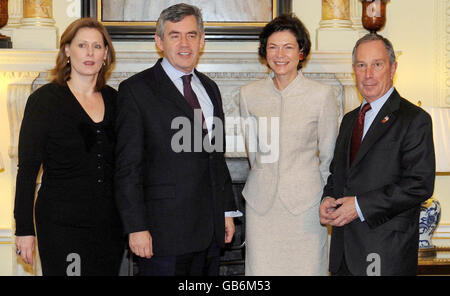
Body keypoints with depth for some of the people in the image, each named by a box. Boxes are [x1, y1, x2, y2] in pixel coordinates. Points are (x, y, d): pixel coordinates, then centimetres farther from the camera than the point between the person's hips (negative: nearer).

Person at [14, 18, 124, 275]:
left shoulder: (114, 99, 9)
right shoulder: (44, 99, -3)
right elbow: (28, 168, -4)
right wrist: (24, 228, -8)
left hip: (110, 225, 4)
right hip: (62, 223, -4)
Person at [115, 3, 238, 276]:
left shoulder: (210, 88, 15)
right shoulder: (136, 89, -5)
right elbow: (128, 167, -8)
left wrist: (227, 211, 14)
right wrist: (136, 227, -13)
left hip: (211, 229, 6)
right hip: (165, 230, -6)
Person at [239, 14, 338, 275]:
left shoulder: (322, 94, -4)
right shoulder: (249, 94, 3)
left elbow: (329, 155, 5)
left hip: (305, 202, -2)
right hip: (261, 202, 2)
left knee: (307, 268, -1)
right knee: (261, 269, 2)